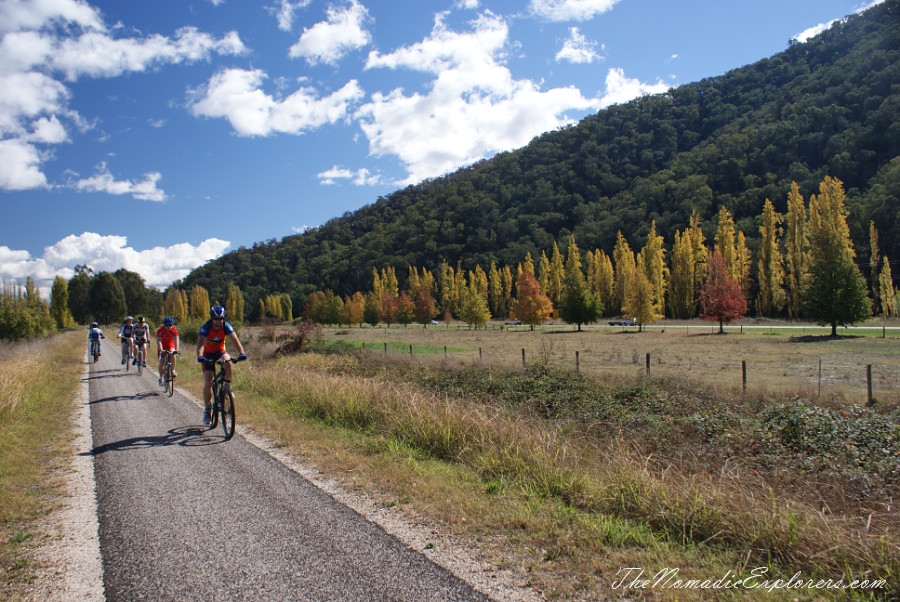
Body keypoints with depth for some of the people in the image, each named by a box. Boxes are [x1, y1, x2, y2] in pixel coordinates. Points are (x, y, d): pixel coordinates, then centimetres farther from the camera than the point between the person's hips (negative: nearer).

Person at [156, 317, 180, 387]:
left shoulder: (174, 330, -21)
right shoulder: (160, 330, -24)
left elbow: (176, 340, -31)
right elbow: (158, 341, -31)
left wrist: (176, 349, -46)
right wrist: (161, 350, -46)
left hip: (170, 345, 1)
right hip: (162, 347, 0)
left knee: (172, 354, -30)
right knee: (161, 362, -8)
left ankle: (173, 371, -16)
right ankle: (161, 378, 4)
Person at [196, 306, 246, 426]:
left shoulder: (226, 326, -19)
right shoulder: (206, 328, -24)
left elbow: (235, 339, -30)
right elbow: (200, 344, -36)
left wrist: (242, 353, -47)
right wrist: (200, 356, -56)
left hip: (220, 351, 2)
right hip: (208, 354, -1)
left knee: (228, 362, -34)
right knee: (208, 382, -11)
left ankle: (227, 387, -11)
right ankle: (207, 409, 1)